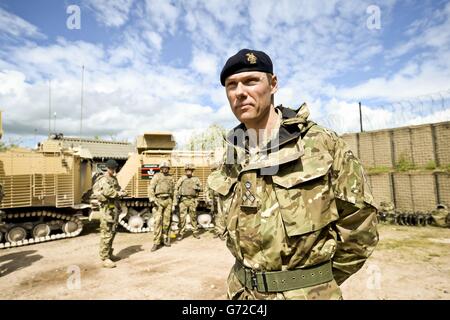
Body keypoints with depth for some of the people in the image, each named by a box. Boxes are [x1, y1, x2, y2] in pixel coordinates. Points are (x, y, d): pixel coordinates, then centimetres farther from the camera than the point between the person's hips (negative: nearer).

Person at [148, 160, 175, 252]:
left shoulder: (171, 178, 14)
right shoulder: (157, 176, 1)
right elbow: (151, 188, -5)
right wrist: (152, 199, -17)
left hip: (168, 200, 4)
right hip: (159, 200, -4)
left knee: (167, 221, 7)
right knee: (158, 221, -10)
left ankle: (165, 239, 19)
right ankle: (156, 243, -7)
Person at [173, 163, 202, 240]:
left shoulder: (196, 179, 9)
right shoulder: (181, 179, 3)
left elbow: (200, 188, 15)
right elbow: (176, 190, 0)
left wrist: (197, 188, -8)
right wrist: (175, 201, -6)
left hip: (192, 200, 2)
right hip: (183, 200, -2)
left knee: (193, 217, 8)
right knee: (182, 217, -3)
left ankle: (195, 232, 19)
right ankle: (181, 233, 7)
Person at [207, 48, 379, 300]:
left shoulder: (323, 144, -14)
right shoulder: (232, 159, -1)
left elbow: (359, 225, -7)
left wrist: (321, 282, 0)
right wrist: (249, 279, 10)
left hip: (308, 293, -3)